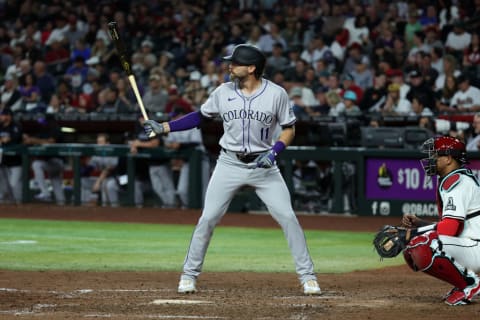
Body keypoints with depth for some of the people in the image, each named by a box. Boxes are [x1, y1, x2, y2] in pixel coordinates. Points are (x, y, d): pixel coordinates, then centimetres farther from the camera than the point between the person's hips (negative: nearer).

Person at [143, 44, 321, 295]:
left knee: (287, 217, -8)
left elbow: (289, 129, 0)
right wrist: (162, 128, 1)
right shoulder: (223, 92, -1)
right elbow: (199, 117, 9)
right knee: (208, 218, -3)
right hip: (230, 164, 2)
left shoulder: (276, 94, -8)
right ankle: (189, 274, 10)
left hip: (263, 165, -2)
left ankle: (307, 275, 1)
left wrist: (273, 152, -18)